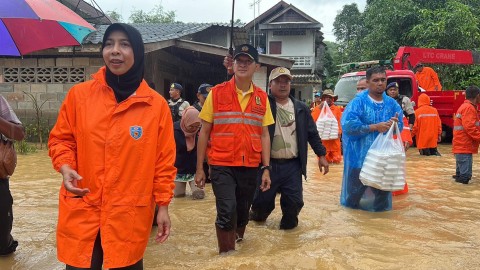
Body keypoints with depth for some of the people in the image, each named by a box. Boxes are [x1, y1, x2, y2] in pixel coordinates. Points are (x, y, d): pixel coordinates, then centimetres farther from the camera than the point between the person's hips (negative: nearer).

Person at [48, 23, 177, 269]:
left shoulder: (157, 104, -2)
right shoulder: (79, 94, 1)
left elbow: (164, 160, 1)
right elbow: (60, 138, 10)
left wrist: (163, 205, 0)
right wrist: (65, 168, -9)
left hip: (131, 216, -1)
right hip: (81, 212, 1)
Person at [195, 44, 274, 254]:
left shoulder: (262, 98, 6)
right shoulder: (217, 93, -2)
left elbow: (264, 135, 8)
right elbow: (204, 132, 1)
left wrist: (266, 169, 2)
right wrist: (199, 168, -1)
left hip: (250, 167, 3)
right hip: (222, 166, -3)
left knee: (243, 213, 13)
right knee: (227, 212, -13)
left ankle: (237, 246, 38)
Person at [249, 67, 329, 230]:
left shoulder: (300, 108, 8)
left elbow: (312, 133, 13)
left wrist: (321, 155, 10)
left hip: (293, 165, 2)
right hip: (268, 163, -2)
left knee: (294, 201, 4)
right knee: (262, 200, 7)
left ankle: (288, 224, 31)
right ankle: (258, 216, 40)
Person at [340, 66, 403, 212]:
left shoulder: (392, 103, 4)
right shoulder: (358, 101, -10)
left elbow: (400, 127, 6)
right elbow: (348, 125, -21)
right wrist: (375, 127, -20)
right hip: (360, 155, -4)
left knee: (382, 187, 13)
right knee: (356, 189, 8)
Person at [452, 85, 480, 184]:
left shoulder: (464, 106, 19)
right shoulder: (469, 108, -13)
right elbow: (469, 127, -21)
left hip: (461, 146, 10)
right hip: (465, 147, -10)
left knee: (461, 175, 17)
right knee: (465, 176, -9)